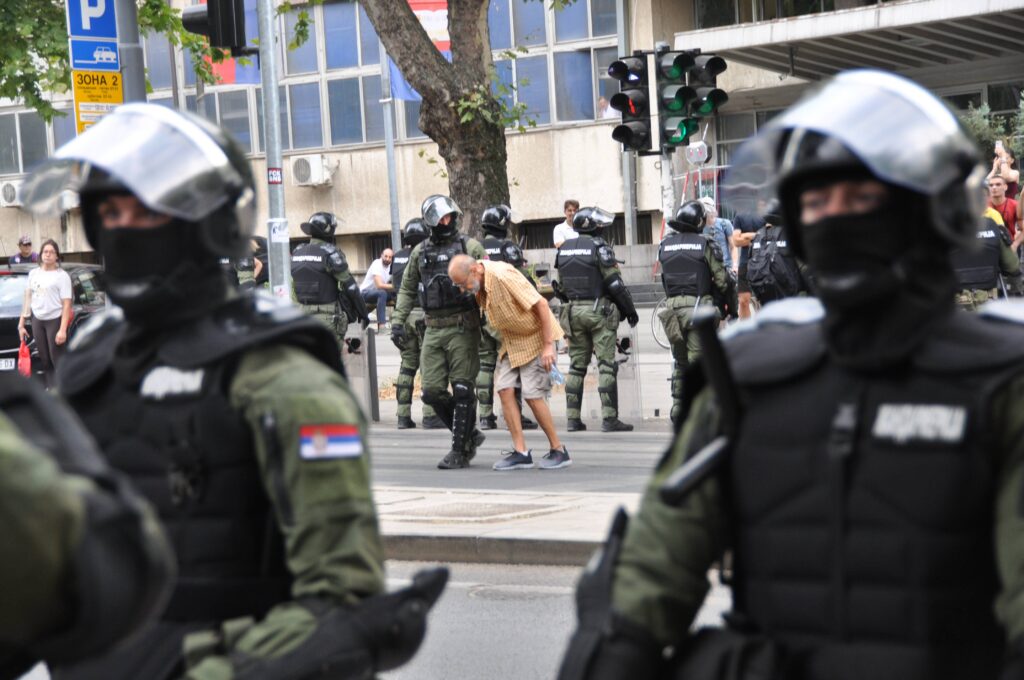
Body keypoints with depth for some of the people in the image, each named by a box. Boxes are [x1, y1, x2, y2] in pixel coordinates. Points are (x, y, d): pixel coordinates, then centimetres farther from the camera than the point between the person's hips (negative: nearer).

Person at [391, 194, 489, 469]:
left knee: (462, 390, -5)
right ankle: (469, 434, 19)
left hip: (463, 329, -4)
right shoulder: (420, 253, 11)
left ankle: (460, 450, 2)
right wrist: (397, 321, 8)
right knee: (432, 391, 0)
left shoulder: (470, 247, 0)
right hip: (433, 330, 4)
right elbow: (407, 290, 18)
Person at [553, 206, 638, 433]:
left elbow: (561, 287, 13)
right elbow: (615, 284, -12)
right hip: (599, 310, -6)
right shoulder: (599, 247, -10)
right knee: (606, 365, -5)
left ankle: (573, 418, 8)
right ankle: (609, 418, -9)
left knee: (576, 366, 10)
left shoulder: (564, 249, 10)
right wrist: (630, 310, -3)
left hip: (573, 312, 6)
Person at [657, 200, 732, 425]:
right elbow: (722, 280, -4)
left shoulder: (665, 245, 8)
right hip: (698, 305, -4)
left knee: (679, 362, 16)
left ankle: (677, 409, 18)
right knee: (697, 362, -2)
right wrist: (731, 305, 7)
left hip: (672, 306, 4)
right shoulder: (706, 243, -6)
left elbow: (665, 278, 9)